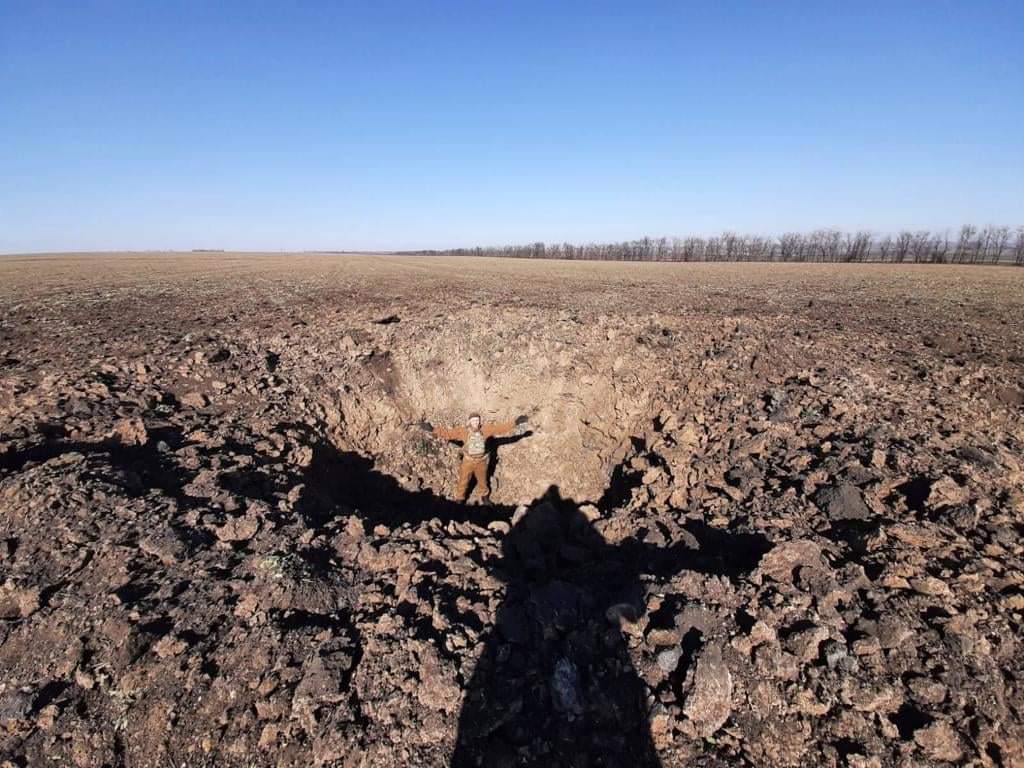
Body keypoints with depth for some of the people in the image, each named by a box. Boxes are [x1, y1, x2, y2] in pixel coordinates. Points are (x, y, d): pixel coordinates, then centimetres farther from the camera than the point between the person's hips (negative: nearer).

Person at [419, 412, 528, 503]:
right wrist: (432, 429, -26)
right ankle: (459, 499, 34)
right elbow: (448, 433, -18)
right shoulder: (463, 431, -19)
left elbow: (501, 427, -15)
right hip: (468, 461, -1)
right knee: (463, 481, 11)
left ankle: (484, 496, 51)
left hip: (482, 461, 1)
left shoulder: (486, 429, -17)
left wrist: (515, 423, -20)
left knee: (483, 480, 23)